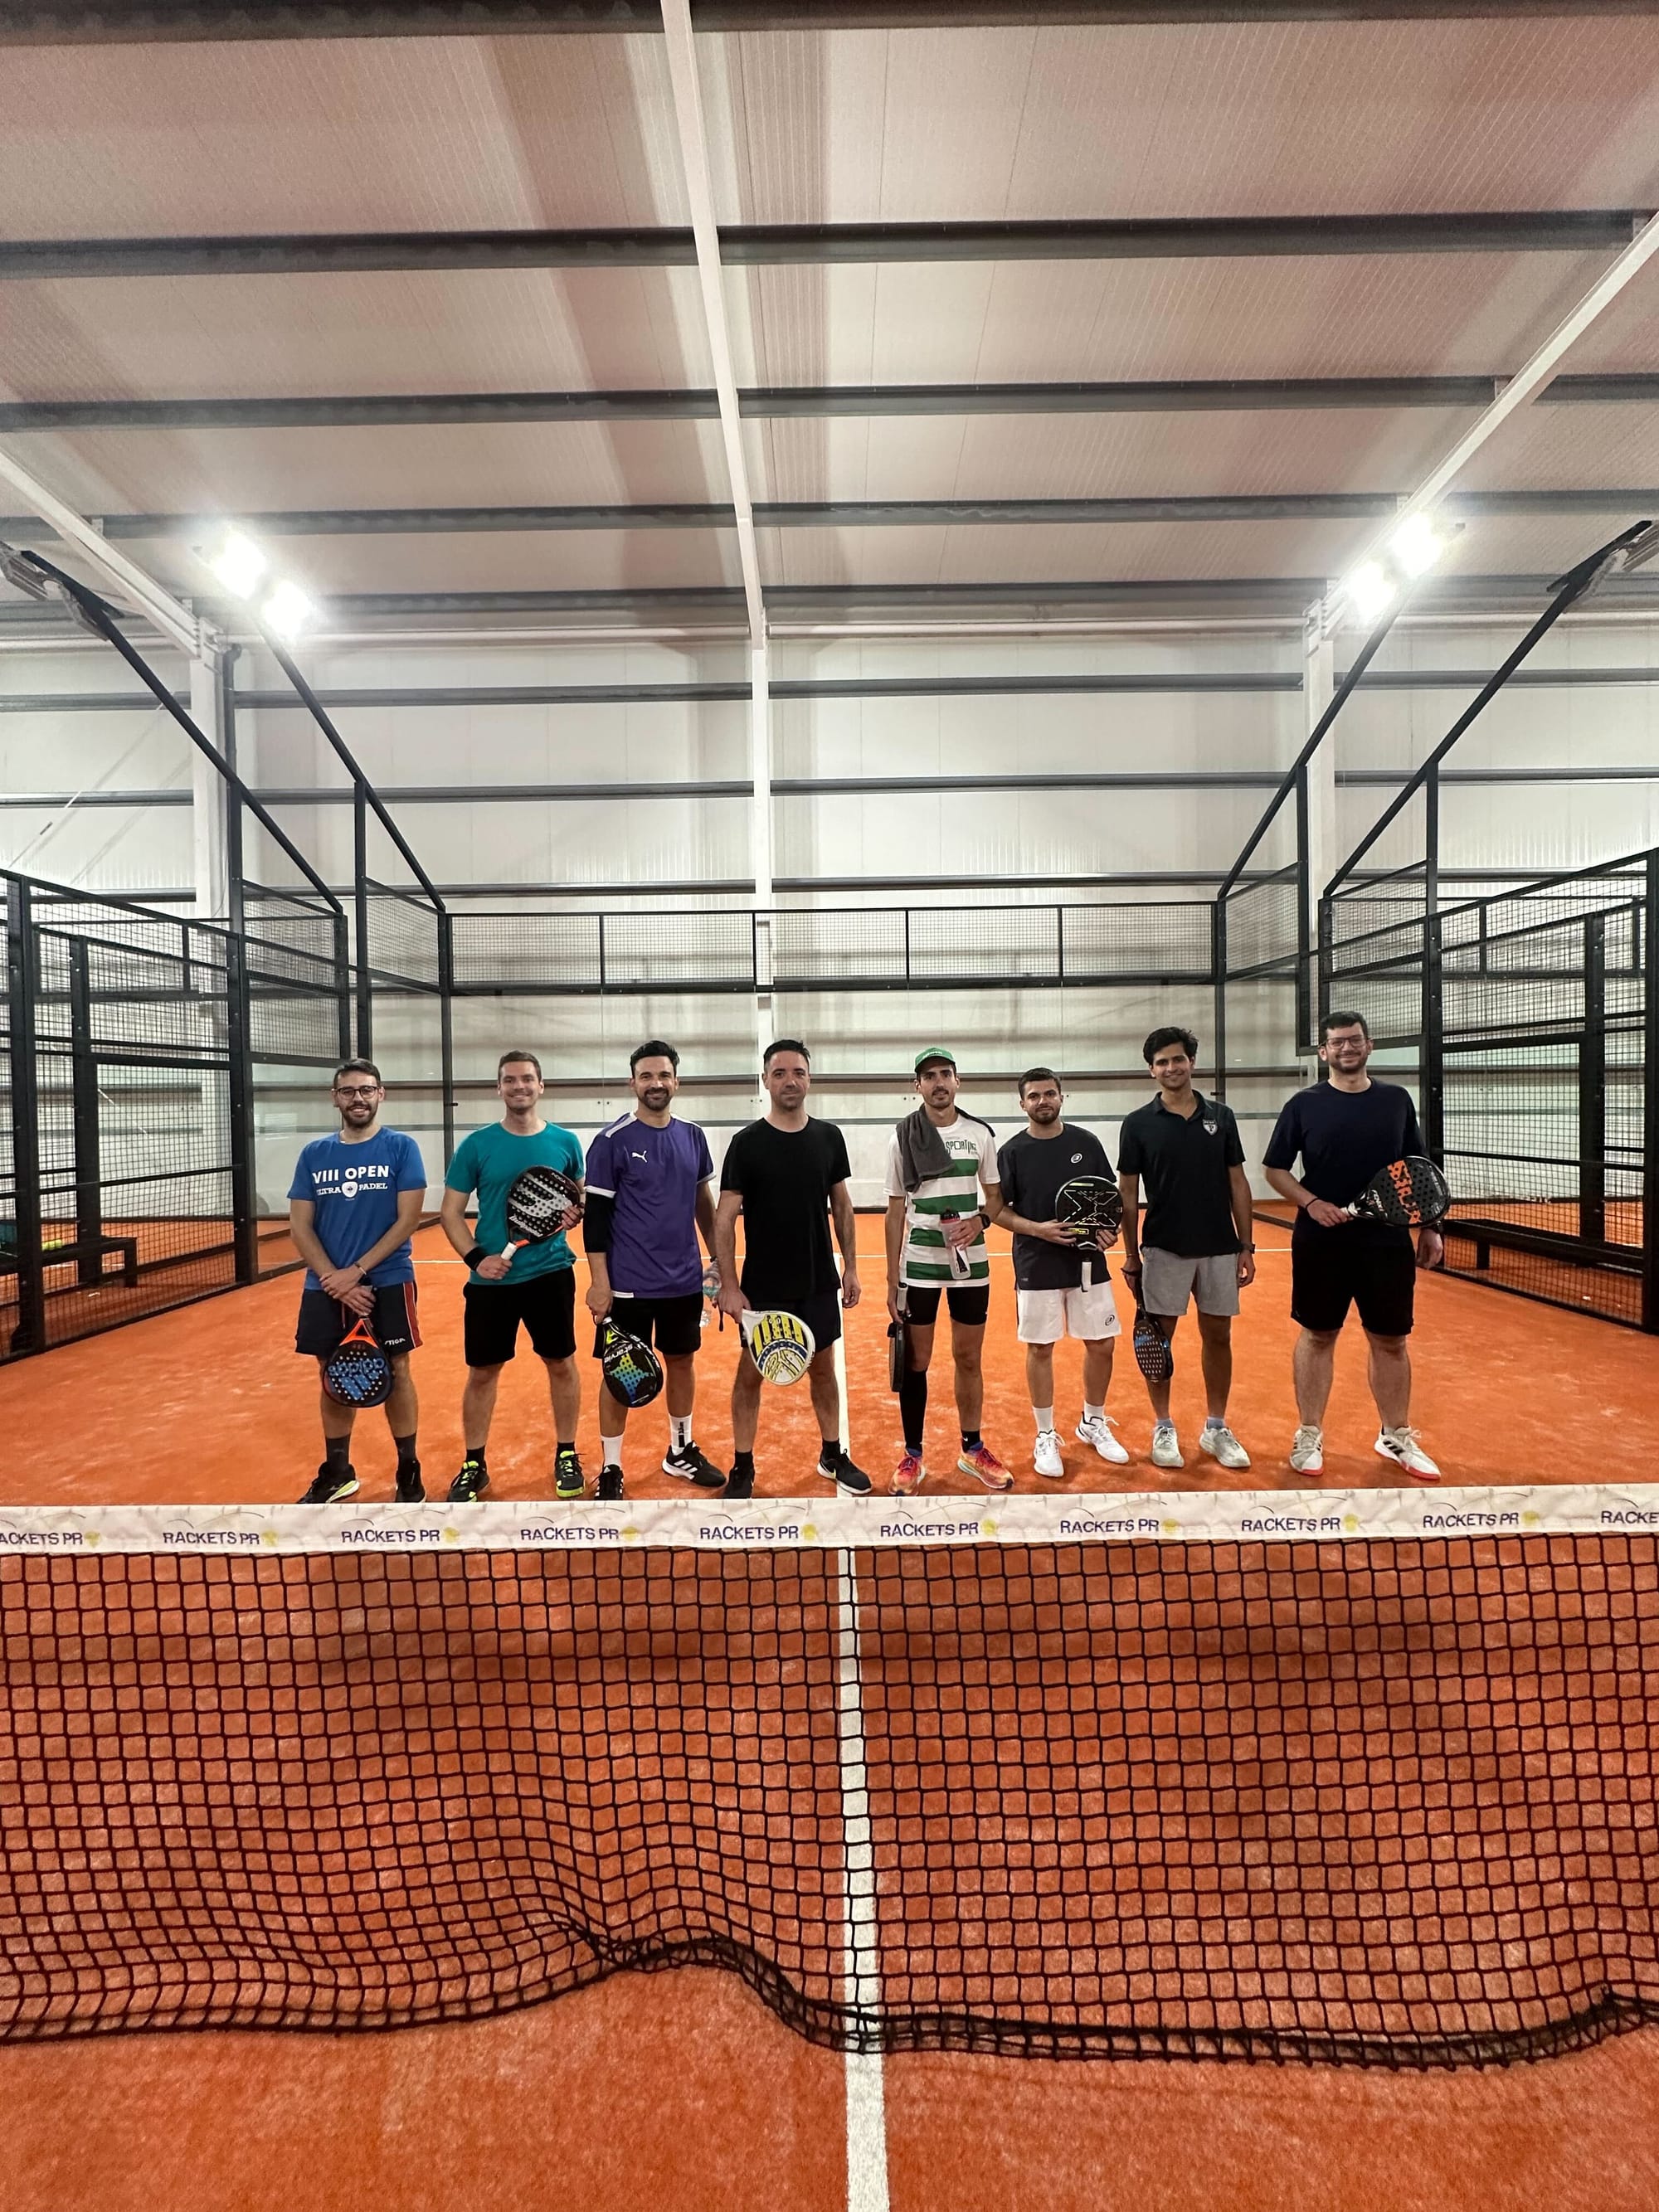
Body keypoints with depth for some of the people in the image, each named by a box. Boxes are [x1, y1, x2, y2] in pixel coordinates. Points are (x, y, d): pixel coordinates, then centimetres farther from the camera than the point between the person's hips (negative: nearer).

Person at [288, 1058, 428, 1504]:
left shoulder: (401, 1147, -3)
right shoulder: (314, 1154, 7)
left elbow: (408, 1220, -8)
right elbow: (299, 1226, 4)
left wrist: (357, 1270, -14)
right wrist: (333, 1278, -9)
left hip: (387, 1283, -3)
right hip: (324, 1289, 4)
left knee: (395, 1374, 3)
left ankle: (409, 1471, 18)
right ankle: (336, 1472, 31)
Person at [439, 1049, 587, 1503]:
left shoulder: (565, 1142, 1)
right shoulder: (476, 1145, -2)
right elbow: (451, 1212, 1)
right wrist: (476, 1257, -14)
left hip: (550, 1273, 1)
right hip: (492, 1278, 0)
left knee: (561, 1364, 9)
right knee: (482, 1371, 9)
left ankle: (566, 1456, 27)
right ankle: (474, 1465, 27)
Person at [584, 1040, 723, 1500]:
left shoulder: (693, 1137, 5)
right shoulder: (612, 1142, -9)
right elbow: (595, 1216, -9)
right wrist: (599, 1281, -12)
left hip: (685, 1280, 5)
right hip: (629, 1285, -5)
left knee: (682, 1361, 16)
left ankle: (681, 1451, 35)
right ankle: (610, 1469, 22)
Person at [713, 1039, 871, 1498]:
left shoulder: (829, 1137, 1)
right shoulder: (747, 1143, -10)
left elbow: (842, 1206, 9)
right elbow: (724, 1219, -9)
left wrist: (851, 1267, 6)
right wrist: (729, 1286, -14)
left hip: (819, 1284, 3)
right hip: (763, 1287, -3)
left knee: (823, 1368, 15)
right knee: (751, 1374, 7)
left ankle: (833, 1456, 34)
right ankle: (742, 1468, 25)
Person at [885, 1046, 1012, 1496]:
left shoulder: (981, 1133, 2)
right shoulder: (903, 1137, -3)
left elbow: (996, 1197, 9)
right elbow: (896, 1212, 0)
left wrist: (980, 1220, -14)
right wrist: (892, 1279, -3)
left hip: (971, 1262, 2)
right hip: (918, 1264, -2)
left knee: (969, 1359, 12)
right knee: (915, 1362, 5)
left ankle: (973, 1450, 29)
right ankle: (912, 1457, 20)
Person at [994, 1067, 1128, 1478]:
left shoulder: (1086, 1143, 1)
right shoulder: (1012, 1151, -4)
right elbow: (998, 1211, -2)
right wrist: (1038, 1229, -17)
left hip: (1089, 1263, 2)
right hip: (1036, 1267, -2)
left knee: (1101, 1345, 9)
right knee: (1040, 1349, 6)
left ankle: (1093, 1424, 33)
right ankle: (1045, 1437, 23)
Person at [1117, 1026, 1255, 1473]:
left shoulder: (1221, 1116, 4)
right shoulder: (1138, 1123, -3)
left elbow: (1237, 1184, 6)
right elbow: (1128, 1193, -1)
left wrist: (1247, 1246, 3)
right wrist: (1130, 1255, -2)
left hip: (1219, 1248, 2)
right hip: (1163, 1249, -2)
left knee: (1218, 1336, 11)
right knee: (1159, 1337, 5)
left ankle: (1216, 1428, 27)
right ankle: (1163, 1428, 20)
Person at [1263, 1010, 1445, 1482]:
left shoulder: (1397, 1100, 7)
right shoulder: (1304, 1105, -1)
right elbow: (1275, 1169, 1)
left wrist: (1429, 1227, 6)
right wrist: (1312, 1203, -14)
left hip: (1387, 1241, 2)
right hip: (1320, 1243, -2)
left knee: (1391, 1341, 11)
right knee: (1317, 1337, 8)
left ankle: (1397, 1437, 30)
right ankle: (1310, 1435, 20)